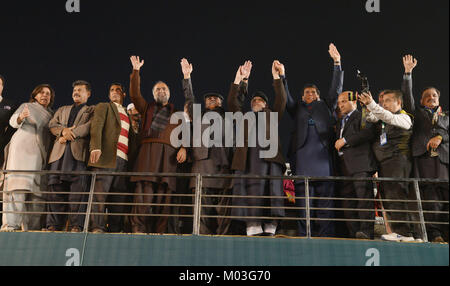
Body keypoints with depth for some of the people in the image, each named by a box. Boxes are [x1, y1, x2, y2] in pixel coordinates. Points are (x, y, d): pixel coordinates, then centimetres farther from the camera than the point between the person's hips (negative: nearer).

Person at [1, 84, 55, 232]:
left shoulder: (51, 114, 24)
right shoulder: (26, 106, 14)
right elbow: (13, 121, -1)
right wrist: (20, 117, -23)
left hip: (40, 153, 4)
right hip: (22, 147, -4)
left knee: (37, 188, -6)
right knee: (18, 186, -15)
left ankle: (32, 226, -6)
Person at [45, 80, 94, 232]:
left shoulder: (93, 110, 19)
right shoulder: (62, 110, 33)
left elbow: (90, 126, 0)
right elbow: (52, 124, 17)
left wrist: (69, 135, -8)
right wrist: (63, 130, -5)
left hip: (79, 151, -4)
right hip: (59, 152, 4)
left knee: (78, 188, -11)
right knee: (56, 187, -4)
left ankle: (76, 225, -12)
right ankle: (54, 224, -1)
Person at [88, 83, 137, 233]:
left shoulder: (127, 114, 31)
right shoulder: (103, 107, 14)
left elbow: (132, 137, 27)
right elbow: (96, 126, -3)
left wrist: (132, 158, 12)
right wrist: (95, 147, -20)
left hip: (123, 160, 5)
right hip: (107, 157, -5)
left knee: (119, 196, 0)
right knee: (100, 192, -11)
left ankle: (115, 229, 1)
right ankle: (97, 227, -10)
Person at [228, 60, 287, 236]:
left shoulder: (272, 116, 27)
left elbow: (281, 101, 12)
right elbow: (233, 103, 17)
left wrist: (276, 77, 4)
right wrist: (239, 80, 8)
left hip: (268, 155, -1)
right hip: (247, 157, 1)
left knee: (269, 191, -13)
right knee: (249, 193, -12)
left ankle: (270, 231, -17)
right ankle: (253, 231, -17)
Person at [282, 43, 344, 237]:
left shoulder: (326, 106, 24)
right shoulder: (297, 108, 24)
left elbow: (336, 89, 18)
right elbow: (286, 97, 14)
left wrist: (337, 63, 12)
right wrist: (282, 76, 2)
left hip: (322, 154, 0)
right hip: (303, 154, 0)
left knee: (325, 195, -4)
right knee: (303, 196, -4)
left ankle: (326, 235, -3)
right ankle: (304, 236, -2)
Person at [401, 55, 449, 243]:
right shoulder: (419, 112, 21)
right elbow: (408, 97, 7)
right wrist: (408, 73, -2)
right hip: (424, 158, -2)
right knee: (430, 199, -8)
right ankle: (434, 236, -9)